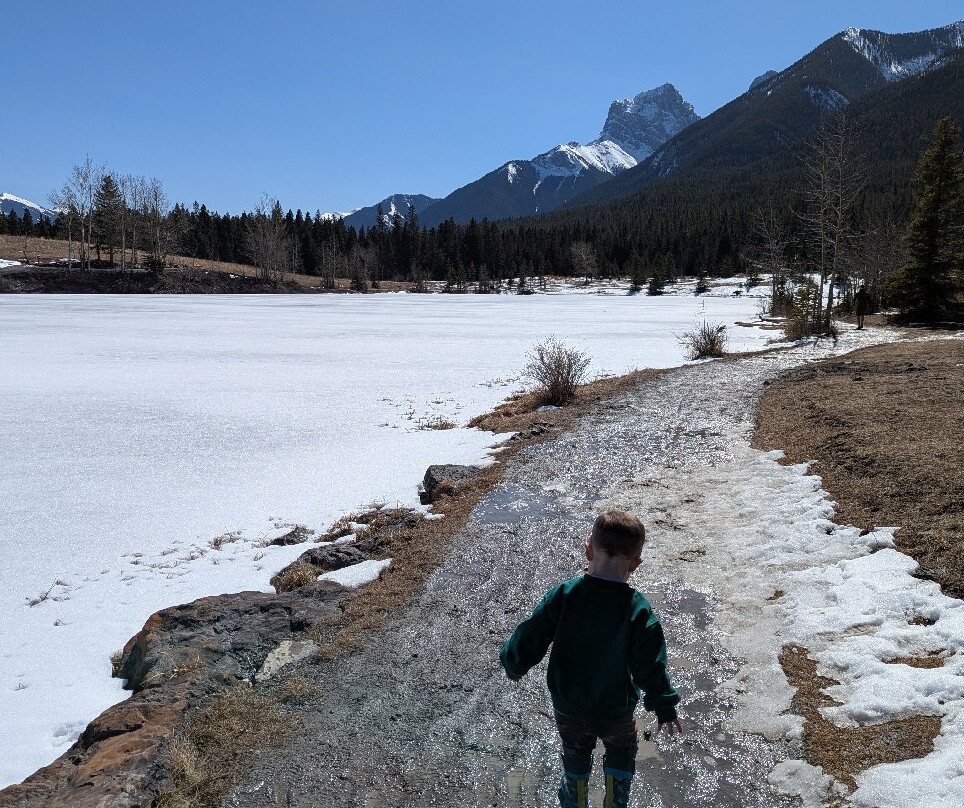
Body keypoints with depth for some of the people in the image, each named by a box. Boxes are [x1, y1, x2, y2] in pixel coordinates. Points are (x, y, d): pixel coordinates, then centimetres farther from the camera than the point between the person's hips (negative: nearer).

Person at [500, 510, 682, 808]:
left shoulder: (563, 595, -22)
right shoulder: (638, 609, -25)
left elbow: (529, 639, -14)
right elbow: (649, 666, -17)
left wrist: (513, 664, 6)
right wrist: (665, 708, -1)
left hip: (567, 707, 2)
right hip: (616, 711, -2)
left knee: (575, 754, 30)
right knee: (621, 753, 30)